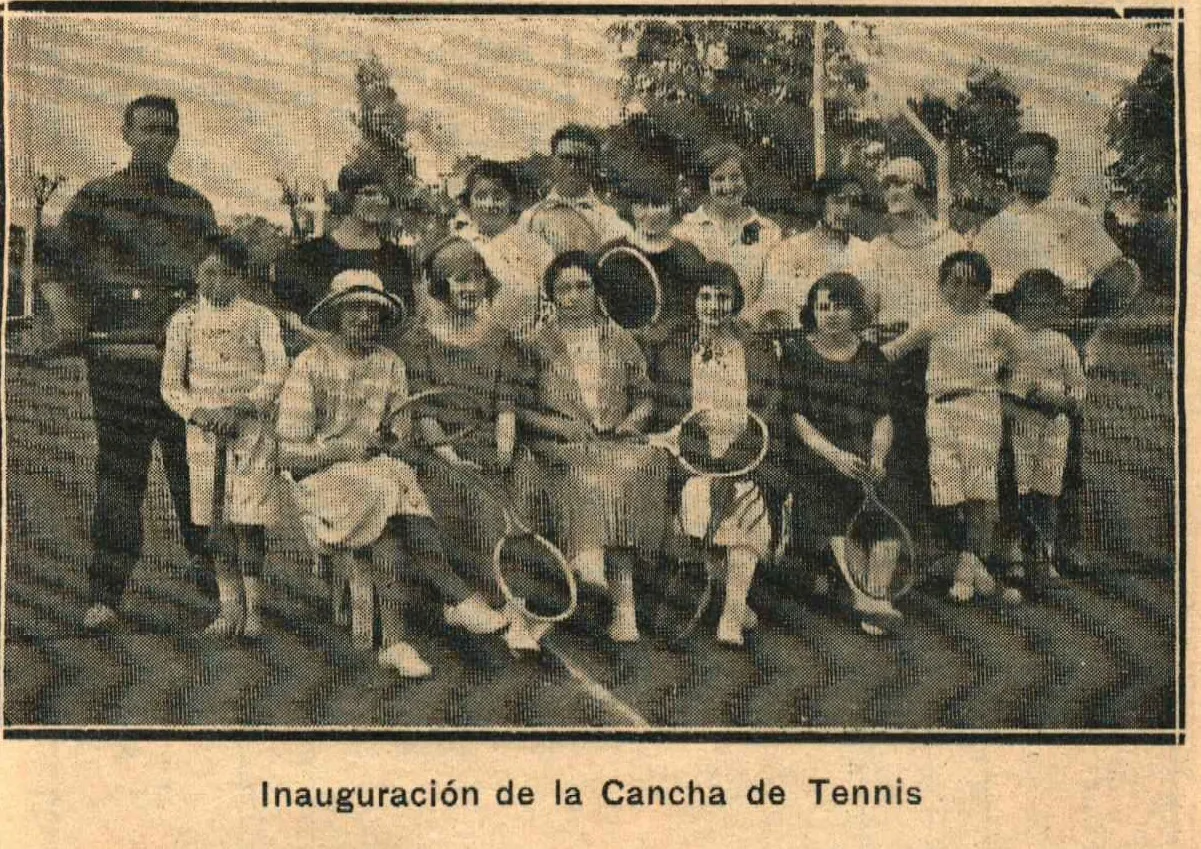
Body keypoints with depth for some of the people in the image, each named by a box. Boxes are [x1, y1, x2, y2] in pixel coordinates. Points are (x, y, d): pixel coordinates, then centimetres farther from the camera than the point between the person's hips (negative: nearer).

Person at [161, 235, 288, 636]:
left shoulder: (260, 318, 5)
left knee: (249, 520, -8)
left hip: (251, 426, -2)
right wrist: (201, 412, -11)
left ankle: (254, 607, 0)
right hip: (204, 428, 2)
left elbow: (277, 370, -6)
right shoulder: (184, 321, 9)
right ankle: (230, 607, 9)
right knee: (214, 521, 2)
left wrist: (242, 408, -18)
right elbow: (171, 384, 7)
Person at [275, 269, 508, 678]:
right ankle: (457, 598, -34)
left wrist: (388, 442, -7)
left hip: (380, 471, 4)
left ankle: (391, 639, -34)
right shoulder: (310, 365, -2)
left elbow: (400, 437, 16)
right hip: (322, 480, -4)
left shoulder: (390, 365, 12)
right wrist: (343, 449, -17)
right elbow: (288, 453, -6)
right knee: (390, 494, -34)